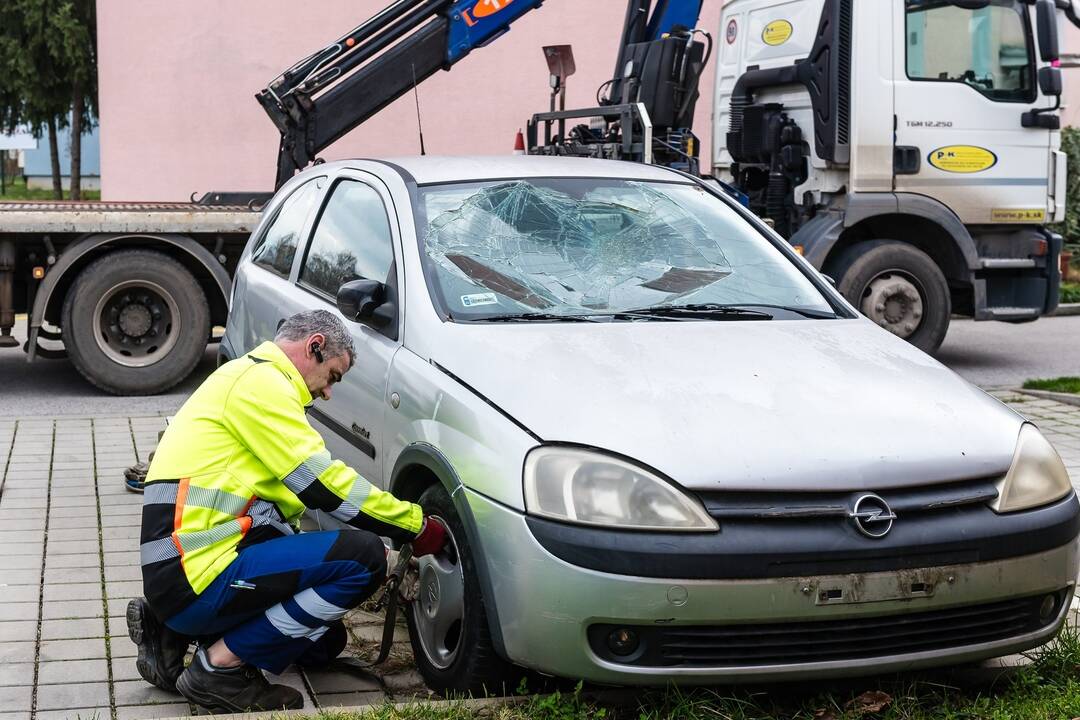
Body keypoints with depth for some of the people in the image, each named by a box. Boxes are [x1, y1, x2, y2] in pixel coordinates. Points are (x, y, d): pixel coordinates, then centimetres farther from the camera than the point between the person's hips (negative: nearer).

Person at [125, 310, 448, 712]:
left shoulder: (249, 379, 24)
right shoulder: (260, 381, -9)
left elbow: (288, 500, 24)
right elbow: (323, 484, -14)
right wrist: (417, 525, -5)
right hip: (198, 575, -11)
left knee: (323, 642, 22)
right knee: (364, 556, -18)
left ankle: (175, 633, 13)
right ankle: (222, 665, -10)